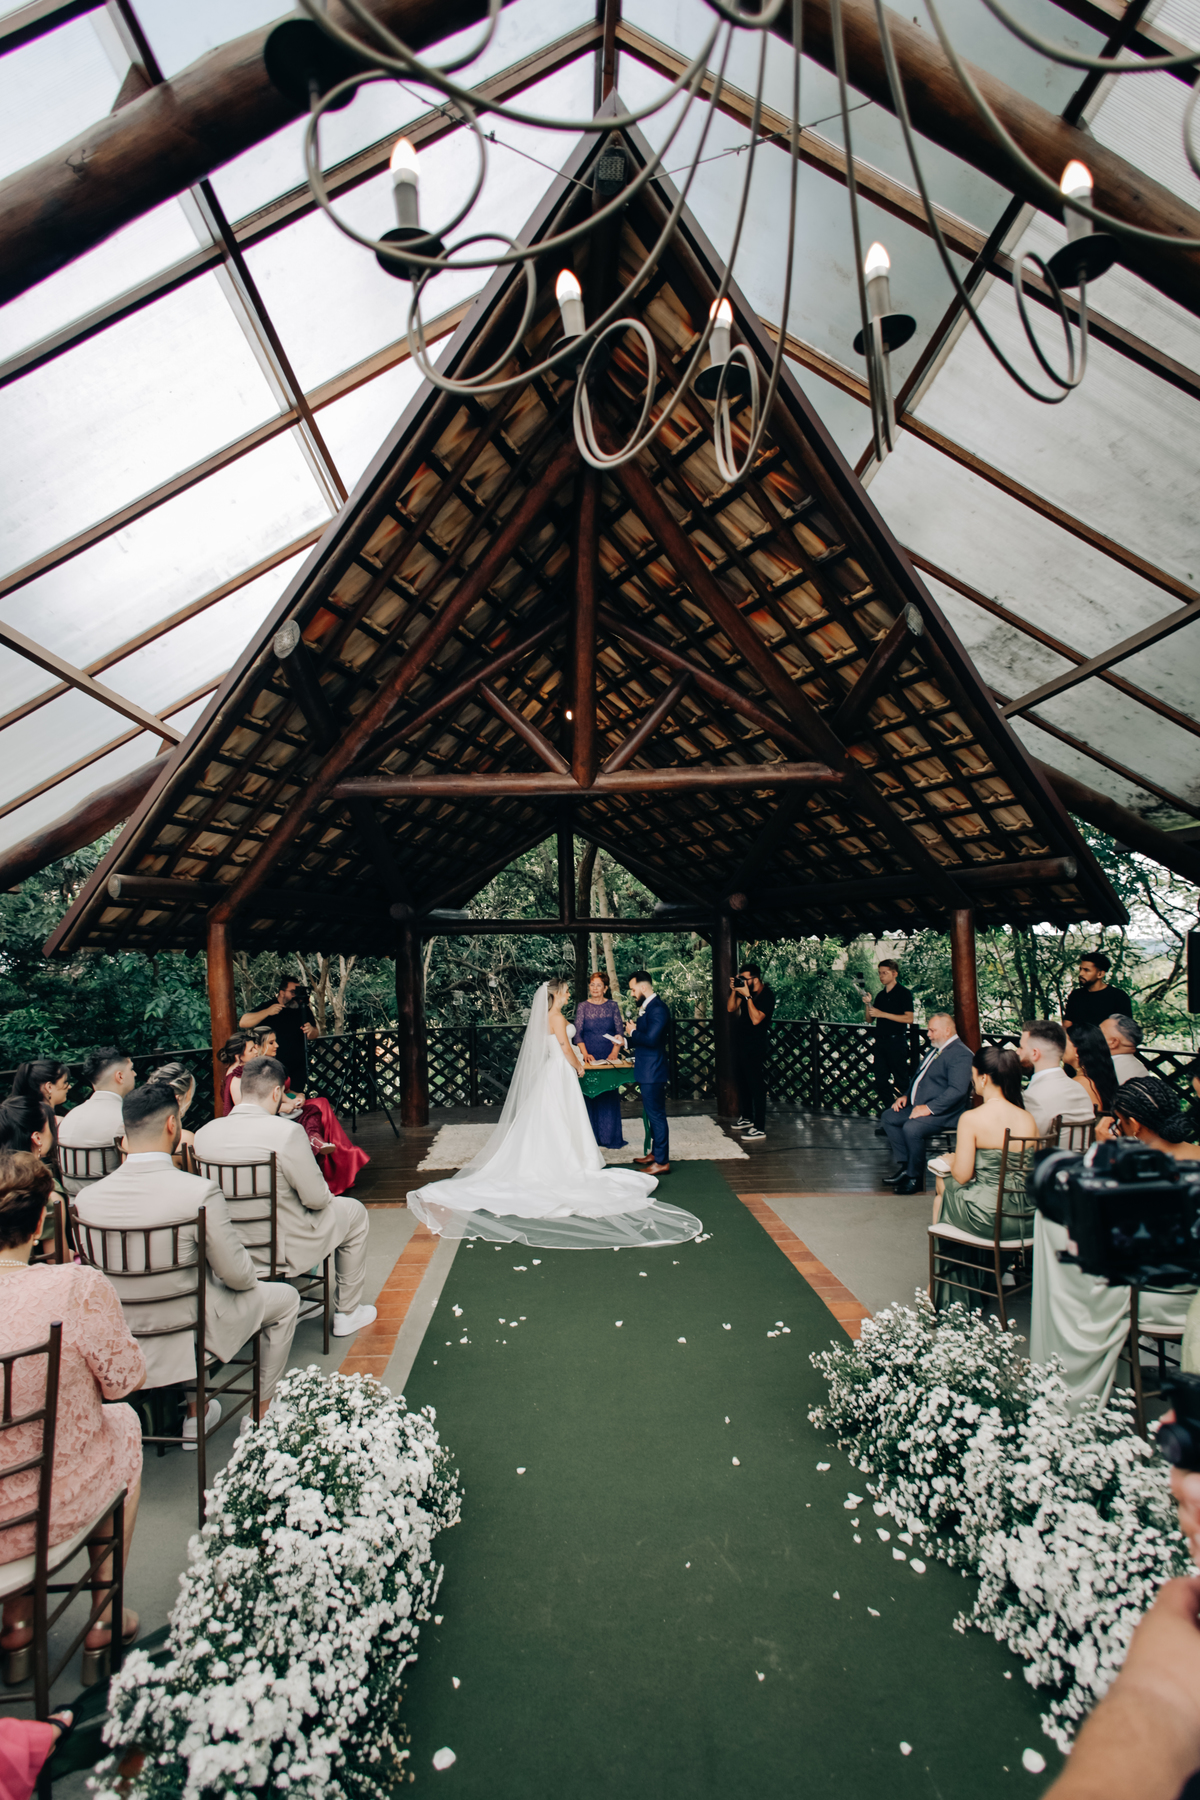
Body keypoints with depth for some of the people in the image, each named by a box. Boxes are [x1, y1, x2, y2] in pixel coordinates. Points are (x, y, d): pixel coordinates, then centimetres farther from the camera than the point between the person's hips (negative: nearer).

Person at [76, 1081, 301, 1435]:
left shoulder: (87, 1196, -12)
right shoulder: (200, 1192, -27)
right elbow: (238, 1277, -18)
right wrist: (251, 1275, 5)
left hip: (118, 1338, 6)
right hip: (189, 1333, -5)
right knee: (285, 1298, 19)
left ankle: (195, 1412, 39)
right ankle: (261, 1413, 28)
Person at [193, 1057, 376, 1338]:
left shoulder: (204, 1133, -7)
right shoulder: (286, 1131, -25)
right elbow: (316, 1198, -19)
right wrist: (326, 1196, 5)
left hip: (228, 1253, 6)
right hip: (283, 1253, -6)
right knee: (354, 1212, 19)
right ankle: (347, 1313, 29)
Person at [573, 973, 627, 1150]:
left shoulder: (612, 1005, 3)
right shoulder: (583, 1006, 2)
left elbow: (620, 1031, 0)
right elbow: (577, 1033, -1)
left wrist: (615, 1052, -13)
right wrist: (585, 1054, -14)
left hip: (609, 1057, 0)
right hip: (590, 1057, 0)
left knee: (610, 1095, 3)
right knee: (590, 1096, 0)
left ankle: (611, 1137, 12)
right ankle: (594, 1137, 7)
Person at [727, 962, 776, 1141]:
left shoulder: (766, 996, -15)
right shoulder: (744, 991, 7)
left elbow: (756, 1019, -25)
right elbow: (730, 1008, 5)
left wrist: (747, 996, -26)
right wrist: (734, 991, -6)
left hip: (756, 1049, -9)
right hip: (741, 1046, 9)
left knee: (757, 1087, -6)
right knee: (742, 1083, 19)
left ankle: (759, 1128, -2)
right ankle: (747, 1118, 35)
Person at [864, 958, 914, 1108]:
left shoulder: (904, 993, -2)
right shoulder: (880, 995, 16)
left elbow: (909, 1018, -13)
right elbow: (869, 1018, 18)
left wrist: (882, 1014, -16)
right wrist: (868, 1005, -2)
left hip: (897, 1041, -6)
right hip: (880, 1041, 6)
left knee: (900, 1080, -4)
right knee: (880, 1081, 6)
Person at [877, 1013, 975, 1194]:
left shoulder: (961, 1054, -16)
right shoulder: (936, 1050, 18)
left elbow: (957, 1090, -26)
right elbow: (919, 1077, 29)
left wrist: (929, 1108, -27)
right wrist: (905, 1095, 12)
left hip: (943, 1113, -11)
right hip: (918, 1106, 11)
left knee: (911, 1128, -30)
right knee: (888, 1117, 2)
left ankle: (915, 1178, -11)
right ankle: (904, 1167, 4)